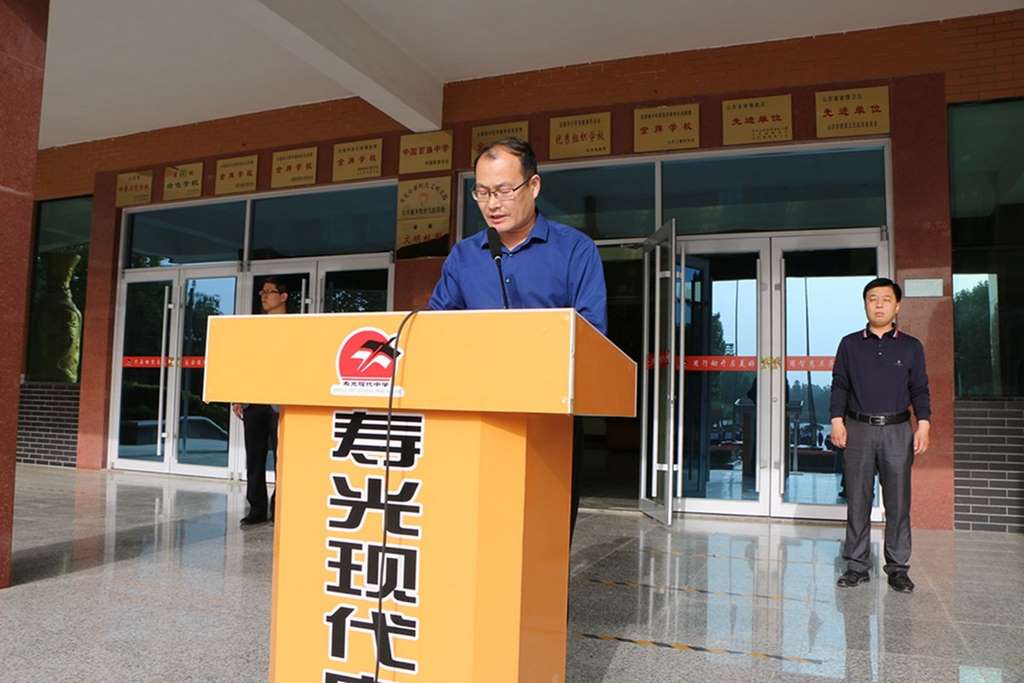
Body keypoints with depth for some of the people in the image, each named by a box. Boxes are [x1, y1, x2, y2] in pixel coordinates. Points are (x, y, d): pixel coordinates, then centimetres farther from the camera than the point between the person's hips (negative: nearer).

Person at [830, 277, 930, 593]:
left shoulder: (911, 347, 8)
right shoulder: (850, 344, 8)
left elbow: (920, 390, 8)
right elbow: (839, 386, 7)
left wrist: (924, 424, -4)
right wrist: (837, 420, -4)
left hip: (897, 430, 0)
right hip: (858, 429, 0)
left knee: (898, 503, 3)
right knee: (857, 501, 4)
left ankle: (898, 568, 15)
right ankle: (857, 566, 12)